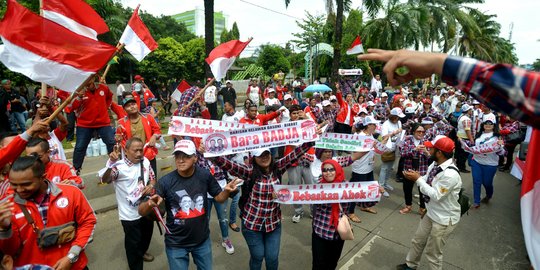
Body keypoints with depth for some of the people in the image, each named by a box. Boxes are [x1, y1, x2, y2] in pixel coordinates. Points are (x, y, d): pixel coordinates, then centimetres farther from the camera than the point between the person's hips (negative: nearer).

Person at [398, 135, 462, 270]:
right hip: (431, 213, 9)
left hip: (444, 219, -9)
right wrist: (416, 176, -15)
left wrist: (418, 179, -25)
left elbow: (436, 196, -29)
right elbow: (428, 182, 5)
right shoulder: (434, 165, -6)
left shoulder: (450, 174, -33)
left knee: (433, 252, 11)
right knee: (418, 241, 26)